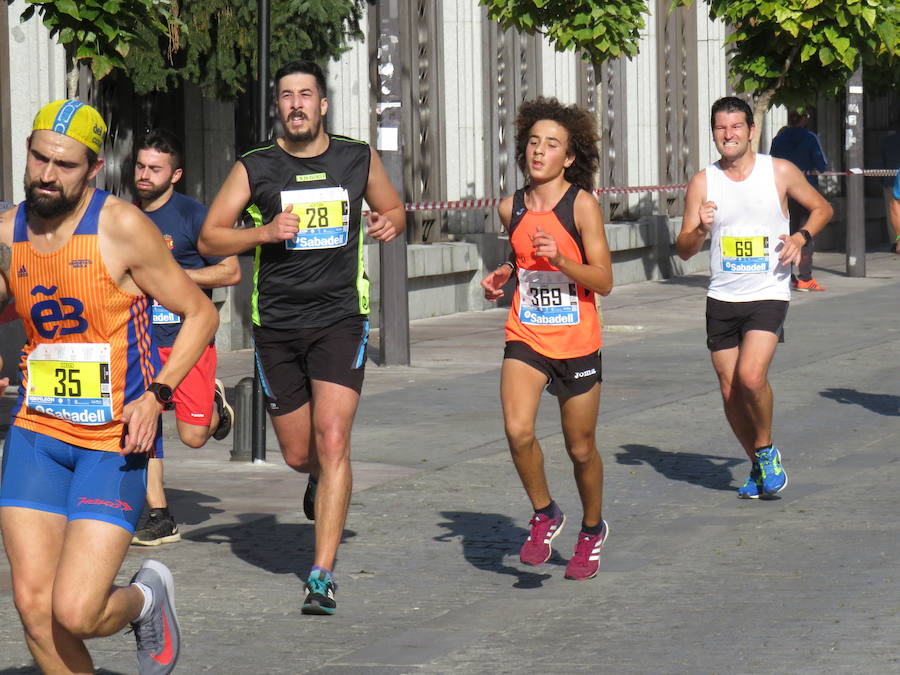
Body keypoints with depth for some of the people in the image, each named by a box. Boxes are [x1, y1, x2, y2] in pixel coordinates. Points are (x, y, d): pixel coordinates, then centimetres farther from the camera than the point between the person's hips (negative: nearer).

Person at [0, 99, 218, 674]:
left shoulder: (122, 227, -11)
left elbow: (202, 314, -4)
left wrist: (156, 394, -15)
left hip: (116, 439, -5)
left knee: (75, 614, -13)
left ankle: (147, 597, 20)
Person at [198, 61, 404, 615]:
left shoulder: (359, 160, 4)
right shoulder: (254, 168, 1)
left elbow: (393, 208, 21)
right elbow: (210, 239, 2)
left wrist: (390, 223, -3)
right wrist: (266, 232, -15)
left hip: (341, 319, -1)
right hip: (277, 325, 1)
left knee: (332, 441, -16)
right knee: (298, 454, 8)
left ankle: (323, 574, -15)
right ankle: (324, 482, 48)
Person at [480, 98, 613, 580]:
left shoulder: (582, 205, -9)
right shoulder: (511, 208, 4)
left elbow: (603, 281, -11)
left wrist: (559, 259, -25)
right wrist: (502, 278, 6)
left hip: (576, 341, -3)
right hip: (526, 337, 3)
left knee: (580, 448, 9)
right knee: (517, 431, -20)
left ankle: (592, 529, 35)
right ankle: (544, 515, 5)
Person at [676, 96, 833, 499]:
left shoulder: (780, 172, -1)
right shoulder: (703, 183, 3)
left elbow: (821, 208, 13)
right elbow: (684, 250, 3)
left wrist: (801, 236, -6)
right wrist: (700, 229, -19)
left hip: (768, 295, -3)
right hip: (722, 299, 3)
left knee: (751, 376, -23)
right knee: (730, 391, 5)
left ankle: (766, 450, 2)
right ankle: (759, 466, 26)